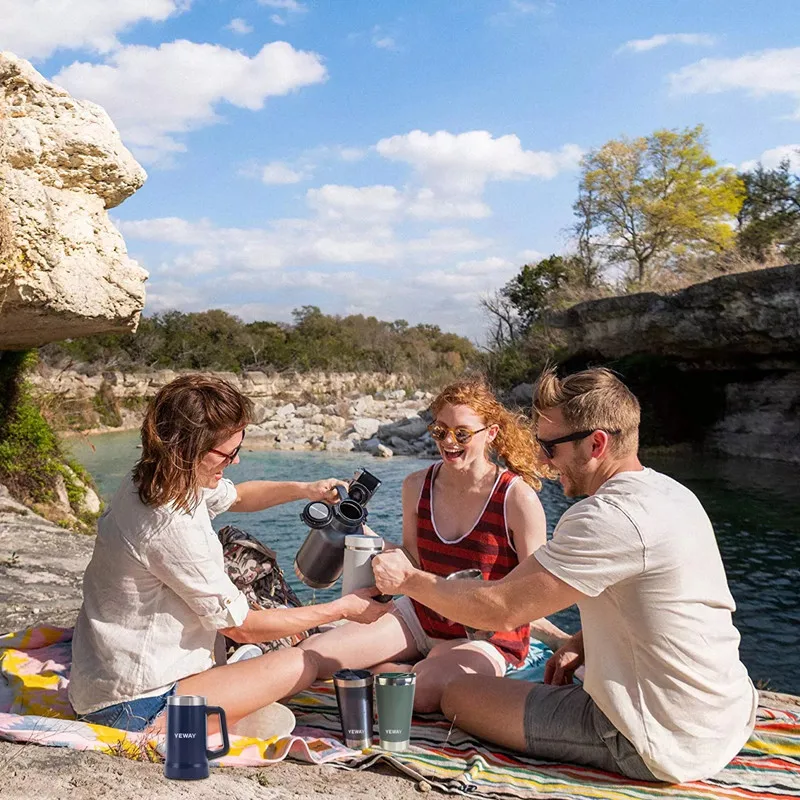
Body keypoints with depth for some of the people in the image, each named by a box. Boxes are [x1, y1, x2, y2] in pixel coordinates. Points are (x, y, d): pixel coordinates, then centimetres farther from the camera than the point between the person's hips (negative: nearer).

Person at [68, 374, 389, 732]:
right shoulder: (170, 528, -28)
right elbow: (243, 627, -17)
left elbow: (235, 496, 22)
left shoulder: (147, 484, 0)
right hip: (136, 706, -9)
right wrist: (343, 608, -8)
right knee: (306, 660, -9)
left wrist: (303, 489, 5)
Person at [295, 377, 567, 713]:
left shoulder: (518, 499, -17)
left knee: (425, 689, -37)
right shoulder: (417, 486, -1)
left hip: (487, 635, -5)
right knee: (309, 657, -10)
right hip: (420, 618, 5)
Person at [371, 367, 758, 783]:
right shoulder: (670, 492, 6)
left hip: (664, 746, -9)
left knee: (459, 694, -4)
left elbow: (501, 608, -21)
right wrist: (581, 644, 5)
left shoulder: (609, 517, -24)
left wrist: (409, 579, -7)